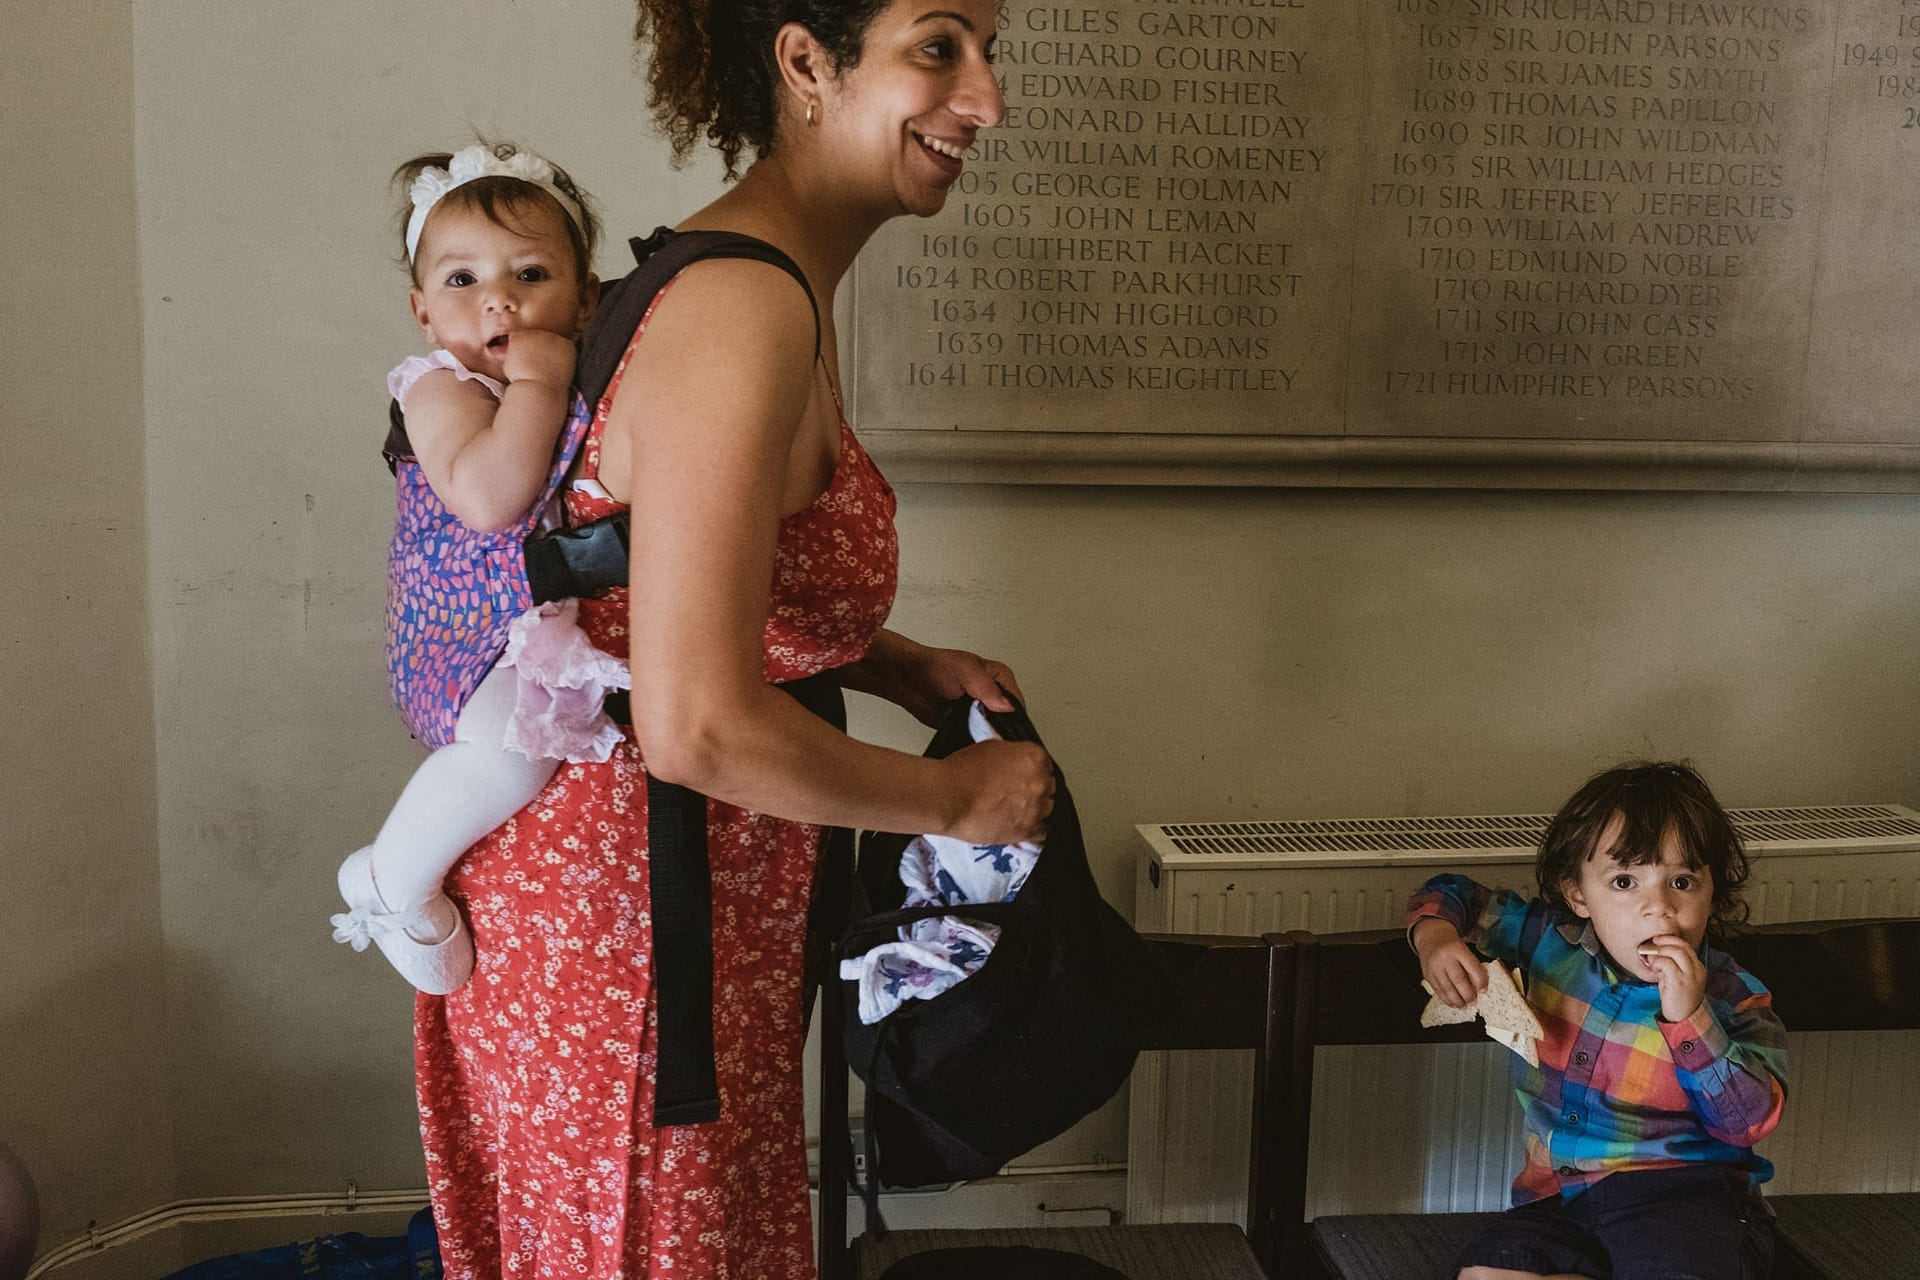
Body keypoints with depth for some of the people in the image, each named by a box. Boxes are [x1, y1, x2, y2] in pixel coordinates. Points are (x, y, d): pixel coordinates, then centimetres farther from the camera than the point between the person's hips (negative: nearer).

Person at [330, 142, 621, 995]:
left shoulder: (594, 382, 11)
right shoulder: (440, 387, -8)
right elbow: (486, 497, -27)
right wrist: (536, 383, -21)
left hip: (561, 629, 8)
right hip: (467, 645, -8)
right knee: (516, 736, -33)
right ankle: (393, 880, -8)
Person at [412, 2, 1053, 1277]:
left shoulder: (780, 285, 8)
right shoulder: (742, 308, -25)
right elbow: (697, 726, -30)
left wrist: (897, 665, 5)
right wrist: (955, 799, -16)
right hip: (617, 934, -10)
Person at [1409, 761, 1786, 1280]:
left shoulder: (1733, 1000, -6)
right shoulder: (1552, 943, 2)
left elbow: (1751, 1121, -17)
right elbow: (1453, 896, 14)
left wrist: (1689, 1018, -26)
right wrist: (1435, 936, -9)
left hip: (1678, 1190, -4)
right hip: (1558, 1194, 4)